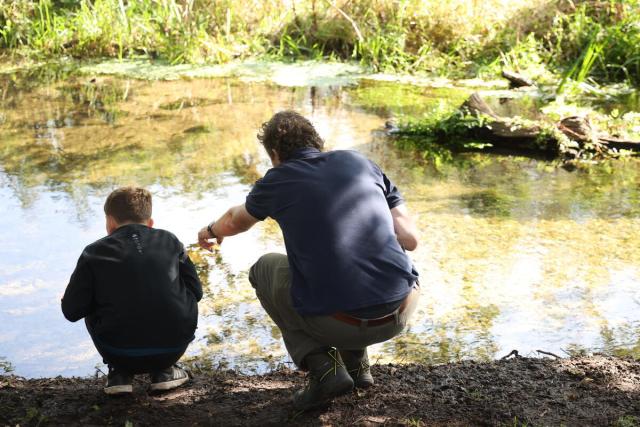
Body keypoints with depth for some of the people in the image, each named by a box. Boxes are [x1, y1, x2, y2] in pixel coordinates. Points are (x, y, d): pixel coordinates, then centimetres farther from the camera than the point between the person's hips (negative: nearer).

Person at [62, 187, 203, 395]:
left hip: (119, 353, -1)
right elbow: (196, 291, 10)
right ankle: (163, 371, 19)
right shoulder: (170, 241, 8)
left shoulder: (94, 253, 3)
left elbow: (72, 311, 1)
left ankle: (120, 373, 14)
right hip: (172, 349, 1)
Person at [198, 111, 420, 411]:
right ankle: (356, 363, 29)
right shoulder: (359, 162, 11)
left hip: (338, 323, -4)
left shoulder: (277, 181, 6)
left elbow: (236, 221, 30)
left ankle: (323, 368, 8)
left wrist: (212, 232, 53)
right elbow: (410, 239, 7)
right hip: (402, 312, 4)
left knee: (264, 269, 24)